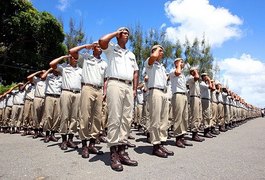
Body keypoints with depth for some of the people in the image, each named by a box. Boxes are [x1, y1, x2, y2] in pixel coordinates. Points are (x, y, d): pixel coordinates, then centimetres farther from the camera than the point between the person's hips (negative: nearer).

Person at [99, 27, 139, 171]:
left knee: (126, 119, 1)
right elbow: (102, 41, -10)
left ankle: (121, 150, 6)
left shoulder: (131, 54, 28)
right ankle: (113, 152, -7)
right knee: (114, 118, -11)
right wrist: (116, 33, 7)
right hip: (115, 84, -6)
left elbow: (135, 72, 24)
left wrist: (134, 89, 12)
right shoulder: (111, 48, 12)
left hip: (128, 86, 6)